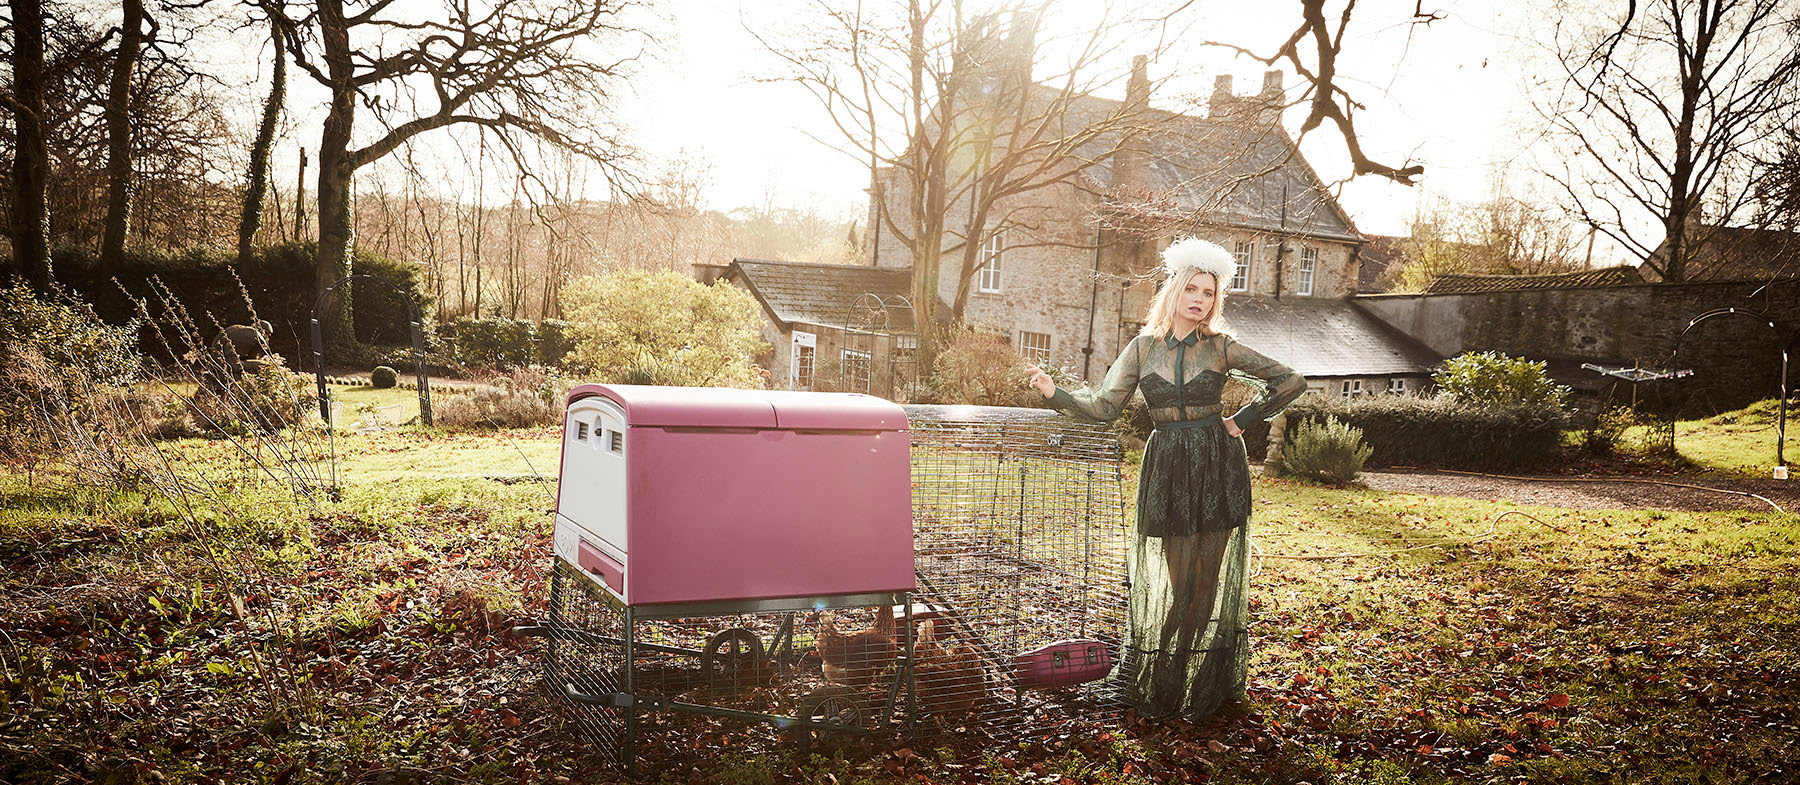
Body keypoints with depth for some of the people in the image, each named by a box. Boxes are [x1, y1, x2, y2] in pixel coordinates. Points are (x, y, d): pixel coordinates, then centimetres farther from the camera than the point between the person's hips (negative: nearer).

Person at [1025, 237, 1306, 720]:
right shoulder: (1143, 347, 3)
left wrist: (1243, 420, 1)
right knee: (1169, 575, 1)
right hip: (1166, 468, 1)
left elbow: (1290, 382, 5)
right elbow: (1103, 405, -2)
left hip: (1217, 468, 0)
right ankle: (1158, 681, 14)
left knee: (1208, 572, 3)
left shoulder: (1221, 348, 0)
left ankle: (1207, 684, 15)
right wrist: (1054, 393, -16)